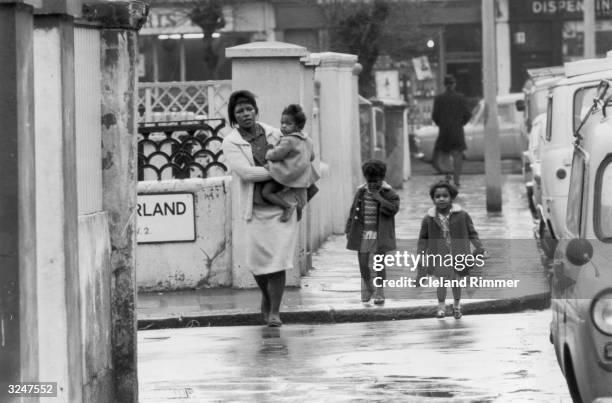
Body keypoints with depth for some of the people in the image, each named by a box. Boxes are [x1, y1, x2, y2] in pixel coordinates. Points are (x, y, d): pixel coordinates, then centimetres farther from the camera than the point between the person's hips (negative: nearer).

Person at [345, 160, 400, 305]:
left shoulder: (388, 193, -2)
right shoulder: (361, 192, 7)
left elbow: (393, 209, -16)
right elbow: (353, 211, 12)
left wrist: (379, 199, -19)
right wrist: (349, 230, 10)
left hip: (379, 236, -3)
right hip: (362, 234, 3)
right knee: (363, 265, 6)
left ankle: (379, 293, 10)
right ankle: (367, 289, 28)